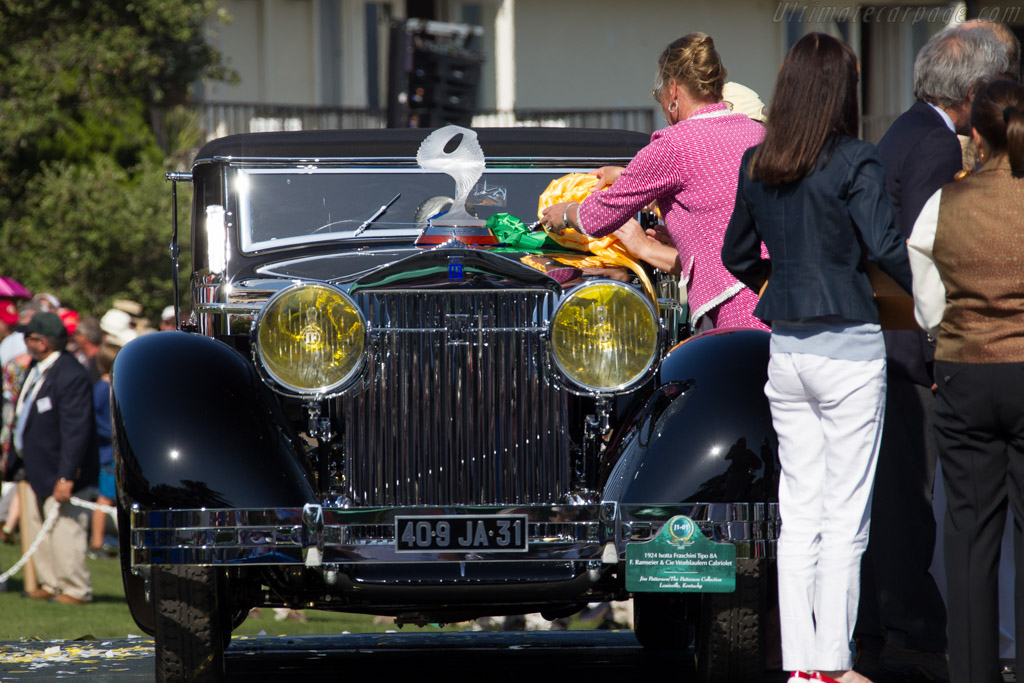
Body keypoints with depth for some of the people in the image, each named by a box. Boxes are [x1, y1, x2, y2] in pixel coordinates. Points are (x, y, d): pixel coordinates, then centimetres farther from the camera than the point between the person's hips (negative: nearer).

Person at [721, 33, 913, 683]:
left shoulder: (755, 166, 6)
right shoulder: (854, 161, -12)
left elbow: (737, 256, 17)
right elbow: (887, 248, -17)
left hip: (786, 351, 6)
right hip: (849, 348, -5)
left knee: (799, 514, 10)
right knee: (845, 518, 0)